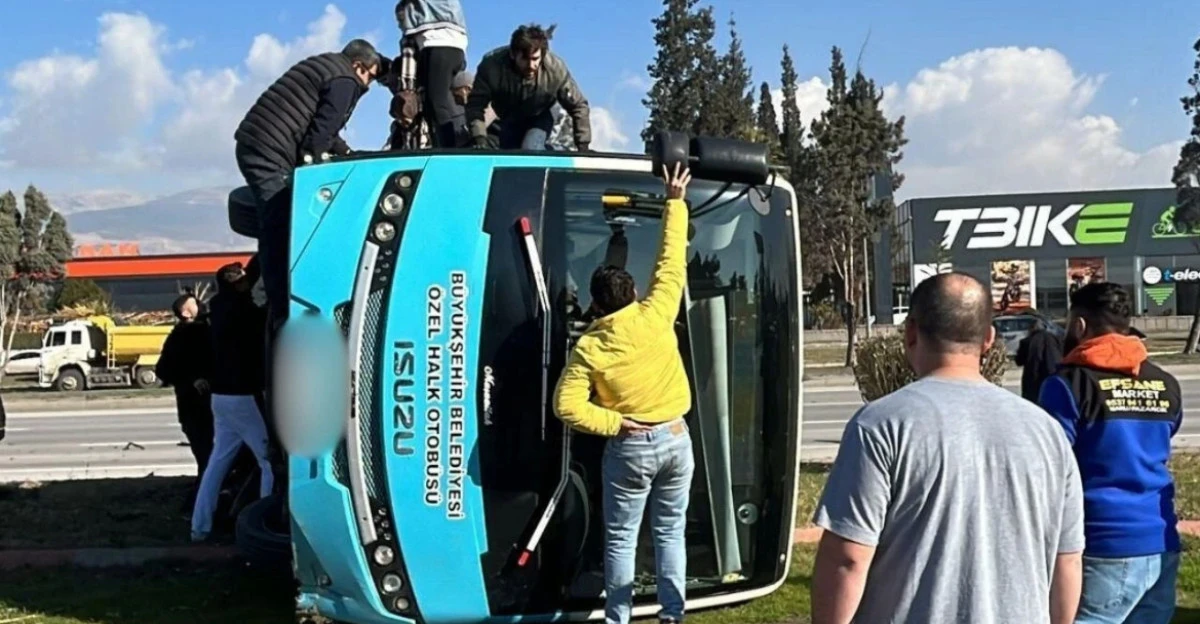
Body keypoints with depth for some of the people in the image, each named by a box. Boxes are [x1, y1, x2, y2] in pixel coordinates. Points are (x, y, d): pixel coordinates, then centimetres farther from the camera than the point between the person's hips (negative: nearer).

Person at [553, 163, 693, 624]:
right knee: (670, 532, 13)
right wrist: (675, 202, 6)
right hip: (674, 439, 2)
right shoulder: (655, 316, -10)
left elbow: (567, 406, -17)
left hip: (628, 448, -2)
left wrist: (613, 423, -7)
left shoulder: (588, 347, -10)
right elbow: (672, 262, -1)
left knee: (621, 538, 10)